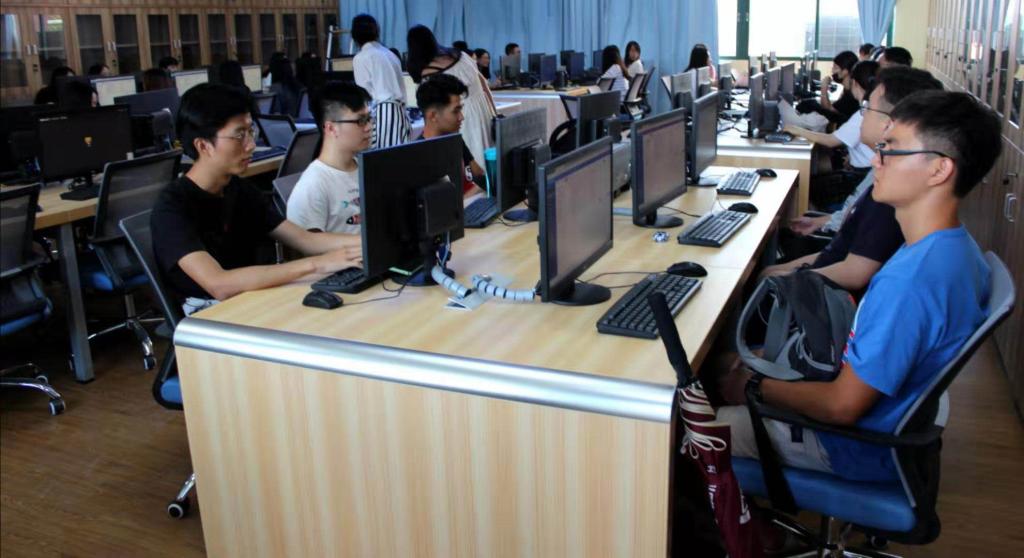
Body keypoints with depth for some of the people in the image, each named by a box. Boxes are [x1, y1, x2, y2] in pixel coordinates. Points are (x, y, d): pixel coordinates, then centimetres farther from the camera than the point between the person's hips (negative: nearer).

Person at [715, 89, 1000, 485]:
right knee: (735, 361, 17)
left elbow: (842, 407, -28)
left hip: (862, 448, -9)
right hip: (892, 422, 10)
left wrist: (754, 388, -13)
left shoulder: (908, 281, -34)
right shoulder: (957, 247, -2)